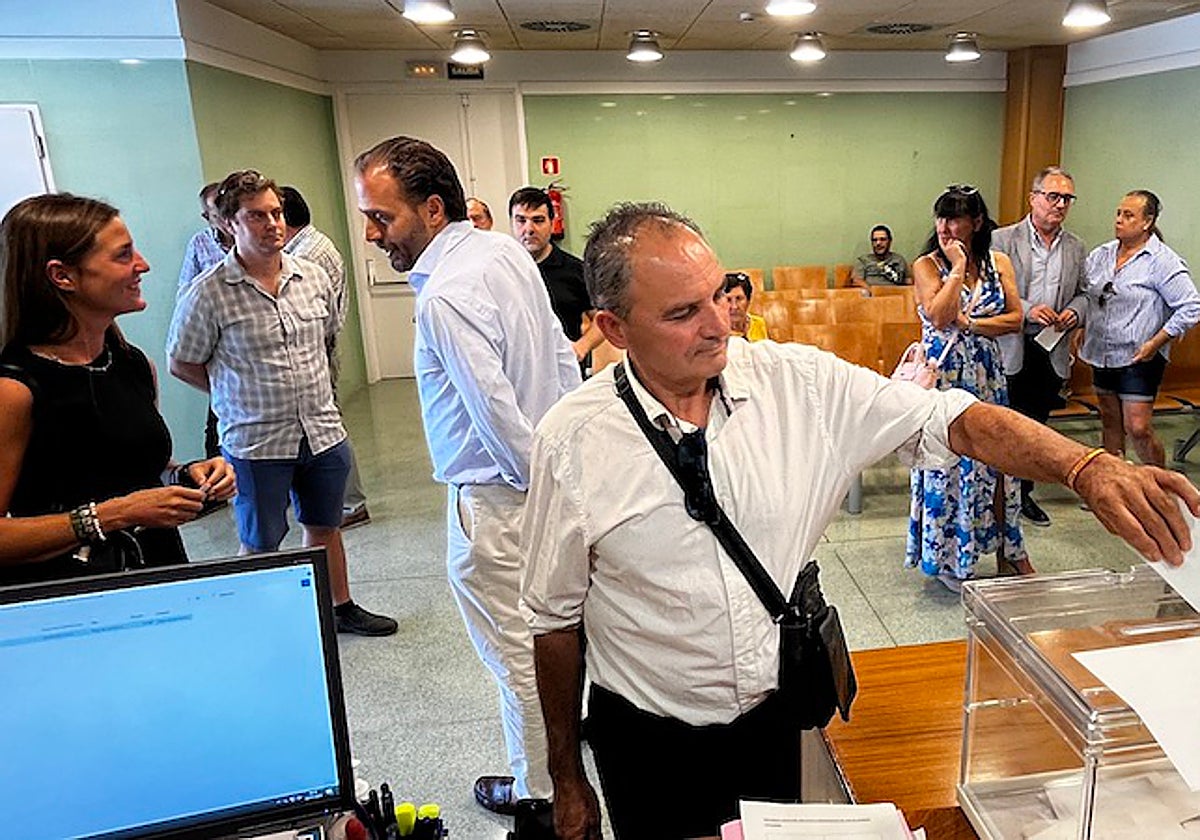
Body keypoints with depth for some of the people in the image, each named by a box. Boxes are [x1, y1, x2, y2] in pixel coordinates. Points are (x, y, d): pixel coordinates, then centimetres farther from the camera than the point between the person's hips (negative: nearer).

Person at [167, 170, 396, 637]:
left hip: (324, 431, 4)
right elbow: (182, 365, -3)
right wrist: (242, 394, 0)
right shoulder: (207, 294, -13)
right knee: (260, 545, 12)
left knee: (324, 529, 21)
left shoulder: (314, 278, 1)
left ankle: (341, 608, 40)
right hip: (256, 442, -4)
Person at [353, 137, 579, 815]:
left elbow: (496, 411, -27)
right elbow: (565, 357, 10)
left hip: (498, 500, -9)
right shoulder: (507, 250, 4)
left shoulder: (445, 297, -24)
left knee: (514, 650, 9)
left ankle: (539, 789, 29)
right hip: (547, 468, 9)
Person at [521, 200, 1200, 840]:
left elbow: (949, 419, -10)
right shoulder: (572, 442, -16)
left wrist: (1088, 468, -29)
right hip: (652, 745, -1)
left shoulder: (800, 382, -11)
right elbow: (557, 618, -7)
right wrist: (568, 781, 1)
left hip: (783, 718, 2)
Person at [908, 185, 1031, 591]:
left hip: (986, 374, 3)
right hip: (943, 374, -3)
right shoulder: (927, 265, -4)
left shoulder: (999, 263, 6)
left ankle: (1007, 553, 23)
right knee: (946, 461, 1)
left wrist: (968, 323, -12)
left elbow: (1016, 319, -1)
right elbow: (938, 317, -20)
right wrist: (958, 267, -15)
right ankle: (948, 558, 17)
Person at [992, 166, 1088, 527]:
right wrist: (1027, 310, -20)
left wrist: (1074, 312, -5)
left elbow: (1082, 293, 17)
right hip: (1010, 349, -5)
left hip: (1052, 351, 5)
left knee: (1036, 425, 14)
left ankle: (1023, 493, 27)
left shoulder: (1075, 248, 10)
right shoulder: (1003, 239, -4)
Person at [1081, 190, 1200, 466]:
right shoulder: (1100, 255, 6)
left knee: (1138, 428, -8)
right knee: (1110, 423, 15)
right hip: (1101, 354, 6)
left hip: (1138, 358, -6)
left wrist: (1155, 344, -16)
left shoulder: (1163, 261, -11)